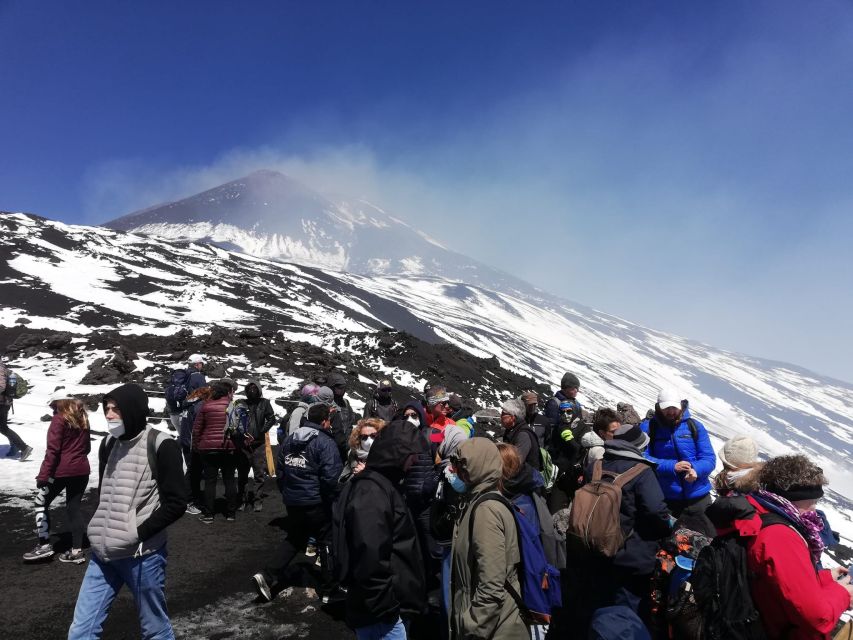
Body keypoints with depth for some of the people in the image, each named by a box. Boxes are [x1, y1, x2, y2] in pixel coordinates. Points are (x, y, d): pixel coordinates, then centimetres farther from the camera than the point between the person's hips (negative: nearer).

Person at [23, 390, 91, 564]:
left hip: (61, 471, -6)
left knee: (41, 503, 12)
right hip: (82, 470, 6)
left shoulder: (59, 419, -9)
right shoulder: (83, 419, 11)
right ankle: (76, 550, 11)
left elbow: (52, 450, -15)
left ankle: (44, 545, 10)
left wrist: (43, 475, -14)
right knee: (74, 507, 11)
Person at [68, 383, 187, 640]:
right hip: (103, 554, 6)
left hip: (142, 555, -6)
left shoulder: (161, 446, -13)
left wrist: (139, 533, -16)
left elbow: (176, 503, -14)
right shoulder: (108, 444, 9)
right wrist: (100, 530, 8)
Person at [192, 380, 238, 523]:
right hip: (230, 448, 1)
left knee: (210, 481, 7)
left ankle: (208, 514, 10)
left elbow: (197, 429, 1)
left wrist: (196, 445, 14)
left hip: (209, 448, 0)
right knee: (229, 480, 10)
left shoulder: (206, 406, -2)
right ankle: (231, 513, 16)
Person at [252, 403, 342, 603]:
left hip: (292, 502, 6)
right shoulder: (325, 443, -17)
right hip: (317, 503, -6)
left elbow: (279, 471, 13)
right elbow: (331, 477, -22)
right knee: (327, 542, 10)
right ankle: (328, 589, 18)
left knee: (293, 539, 23)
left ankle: (269, 576, 9)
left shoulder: (289, 440, 6)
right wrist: (334, 499, -6)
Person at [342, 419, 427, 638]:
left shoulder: (384, 484, 11)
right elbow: (370, 557, -28)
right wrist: (385, 608, -20)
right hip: (382, 615, -9)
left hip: (395, 607, 10)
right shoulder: (371, 491, -21)